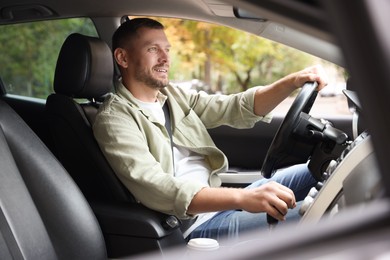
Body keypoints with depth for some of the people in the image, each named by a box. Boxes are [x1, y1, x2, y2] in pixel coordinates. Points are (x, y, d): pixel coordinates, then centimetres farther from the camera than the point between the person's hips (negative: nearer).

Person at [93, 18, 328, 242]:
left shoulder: (174, 96, 13)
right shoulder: (114, 119, -11)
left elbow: (238, 107, 6)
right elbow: (155, 189, -26)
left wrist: (294, 81, -11)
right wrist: (242, 197, -38)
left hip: (221, 202, 8)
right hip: (195, 225, -8)